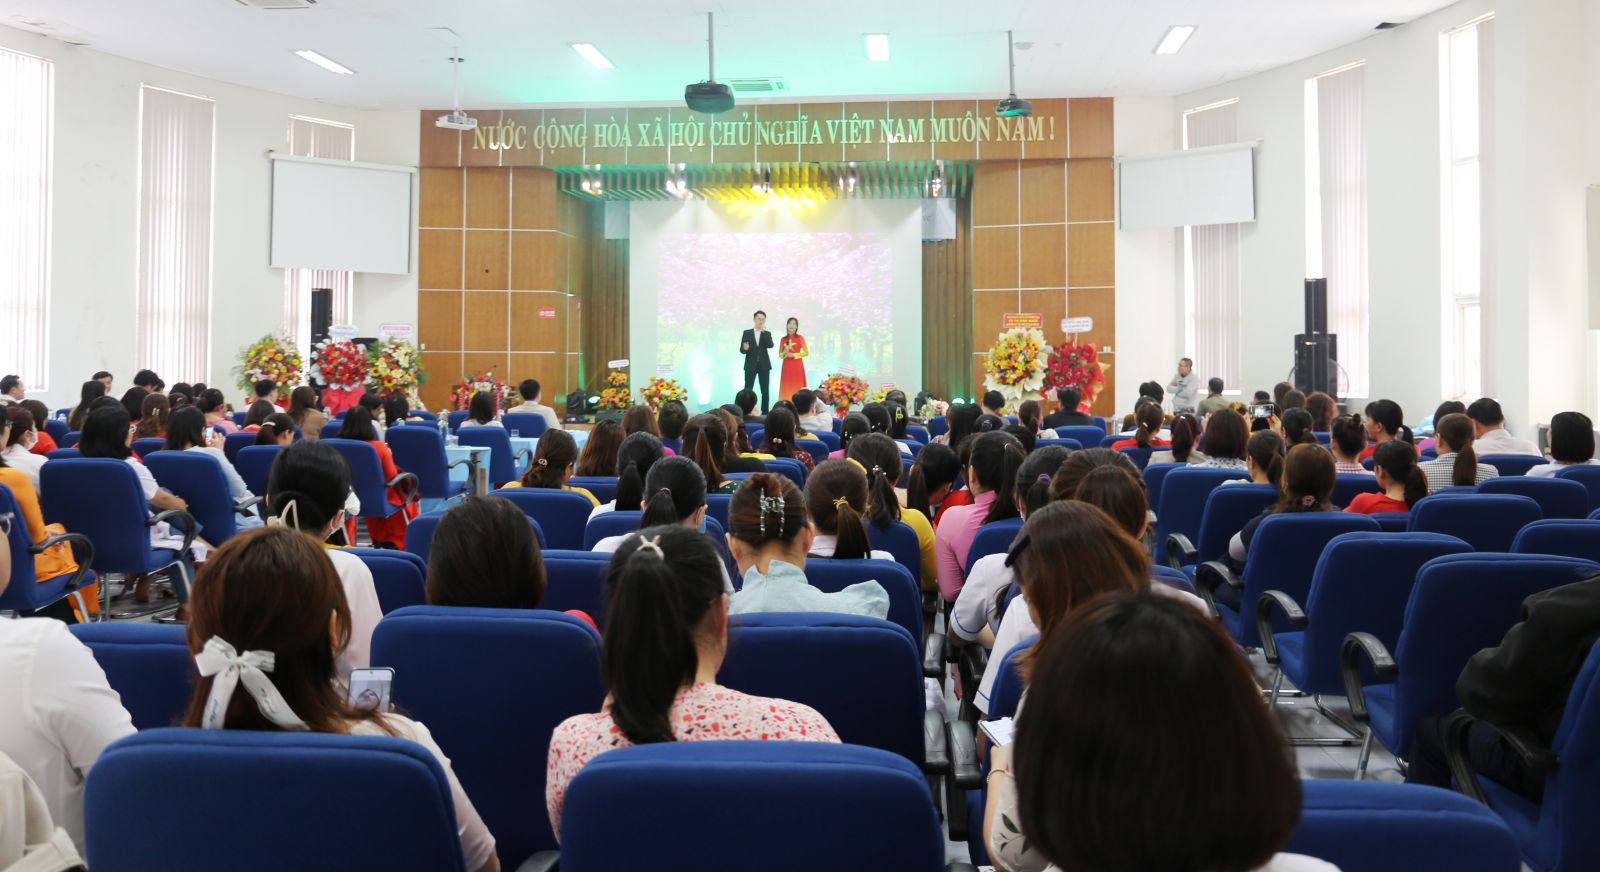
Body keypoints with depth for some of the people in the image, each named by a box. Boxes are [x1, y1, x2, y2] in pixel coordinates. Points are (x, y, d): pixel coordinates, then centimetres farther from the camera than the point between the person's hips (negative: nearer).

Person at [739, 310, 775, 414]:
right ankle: (745, 412, -3)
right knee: (747, 390, -5)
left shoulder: (767, 333, 8)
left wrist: (764, 331, -17)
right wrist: (745, 348, -22)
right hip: (750, 365, -1)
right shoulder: (747, 332, 5)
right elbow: (741, 350, 2)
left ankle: (764, 413, 7)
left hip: (764, 365, 1)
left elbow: (770, 345, -11)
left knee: (765, 391, 2)